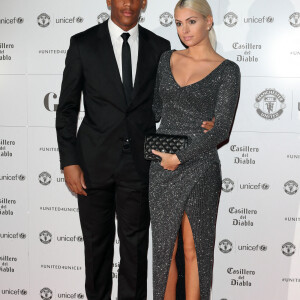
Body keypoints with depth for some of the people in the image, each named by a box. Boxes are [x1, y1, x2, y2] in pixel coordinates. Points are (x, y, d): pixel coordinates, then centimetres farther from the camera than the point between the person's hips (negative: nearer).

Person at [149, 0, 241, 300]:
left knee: (193, 249, 8)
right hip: (161, 167, 4)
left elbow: (221, 129, -12)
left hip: (199, 167, -4)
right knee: (164, 246, 12)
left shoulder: (227, 70, -5)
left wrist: (179, 157, -14)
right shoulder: (167, 59, 9)